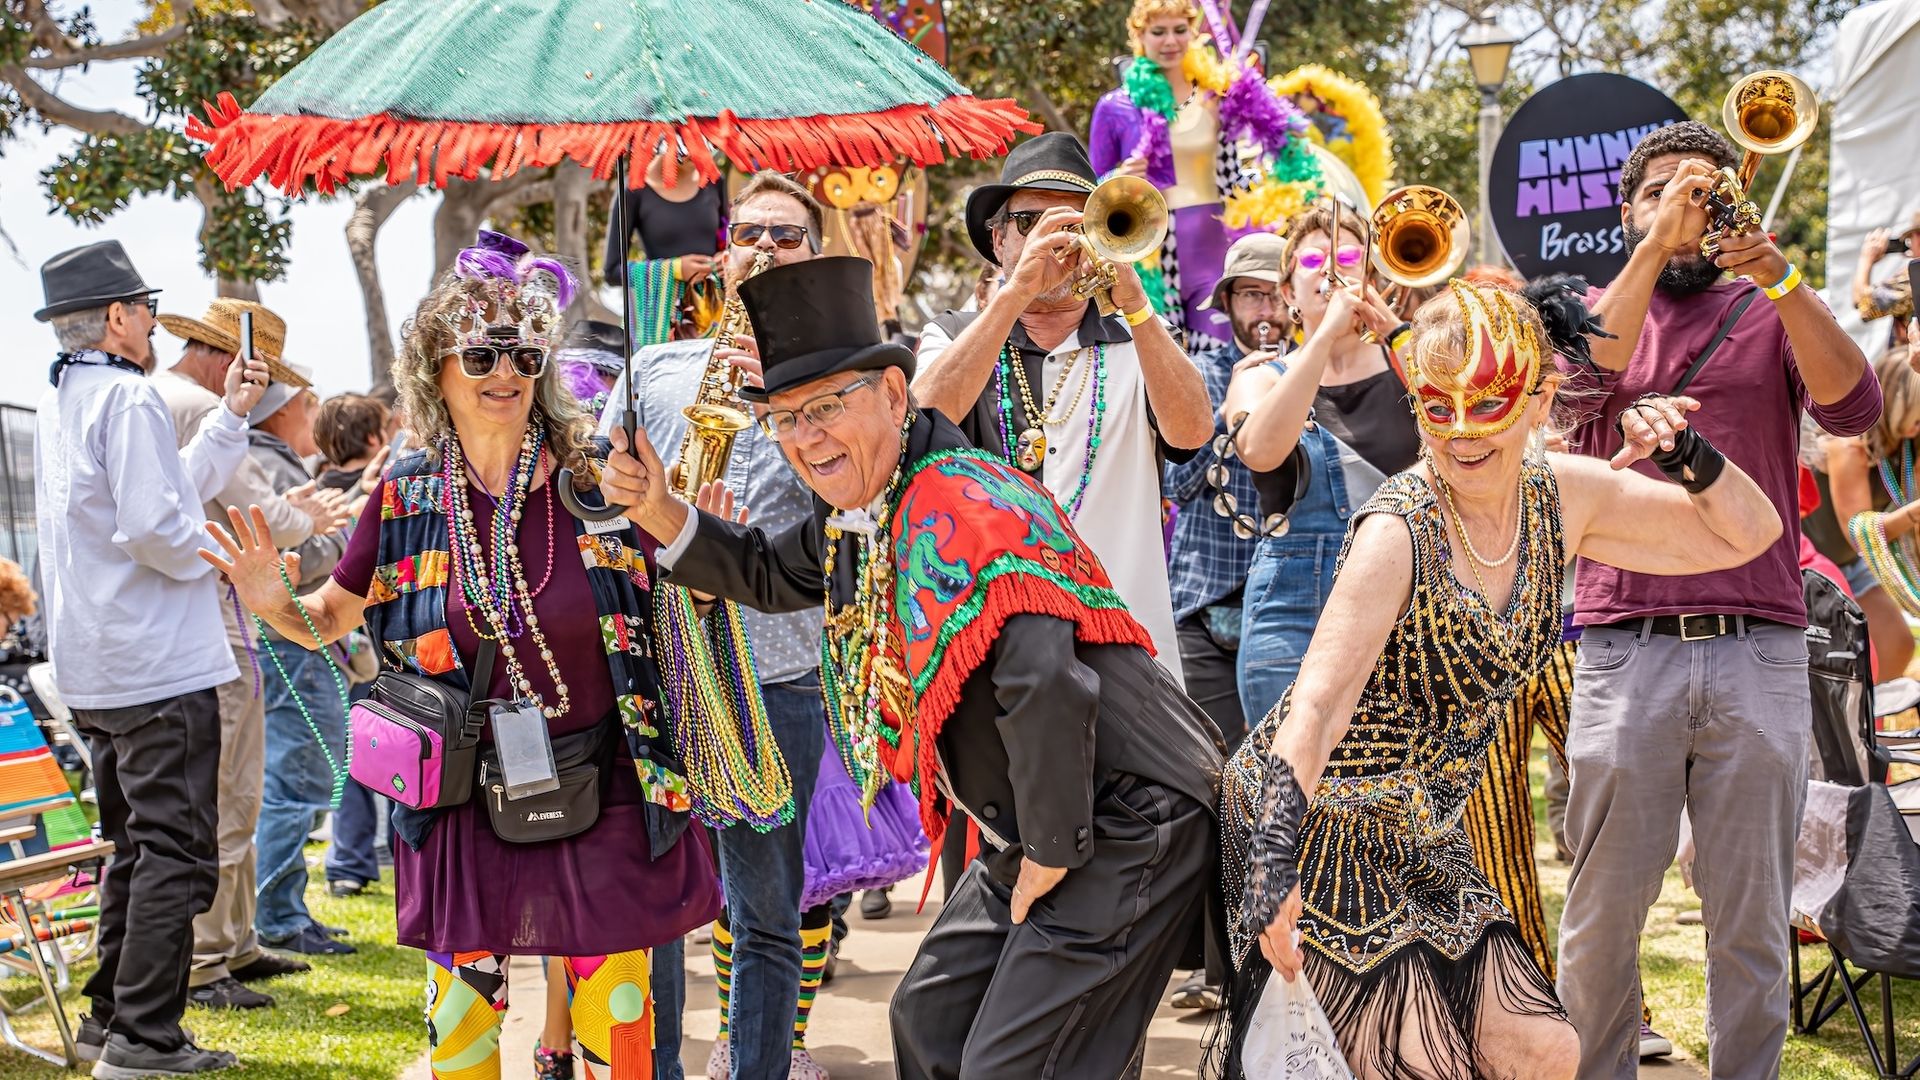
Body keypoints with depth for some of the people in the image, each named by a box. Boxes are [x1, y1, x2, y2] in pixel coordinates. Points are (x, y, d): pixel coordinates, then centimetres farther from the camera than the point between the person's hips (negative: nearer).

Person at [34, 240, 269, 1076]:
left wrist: (231, 414, 19)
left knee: (136, 844, 18)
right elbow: (154, 523, -25)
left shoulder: (60, 403, 16)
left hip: (94, 668, 10)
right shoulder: (128, 396, -14)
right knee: (177, 851, -6)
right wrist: (212, 555, -7)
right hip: (159, 663, -10)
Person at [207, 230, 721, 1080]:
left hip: (602, 796, -1)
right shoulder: (407, 497, -1)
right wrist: (274, 605, -8)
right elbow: (331, 618, 12)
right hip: (464, 807, 2)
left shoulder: (597, 476, -7)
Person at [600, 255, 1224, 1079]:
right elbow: (769, 576, 24)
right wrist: (655, 508, 9)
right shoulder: (858, 515, 5)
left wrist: (1049, 859, -22)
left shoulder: (965, 512, -24)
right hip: (1030, 838, 10)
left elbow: (1045, 687, -34)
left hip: (1121, 832, -10)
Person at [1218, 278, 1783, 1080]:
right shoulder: (1398, 531, -22)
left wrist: (1687, 456, -14)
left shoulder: (1563, 497, -3)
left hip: (1423, 843, 7)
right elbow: (1317, 705, -31)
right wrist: (1273, 868, -43)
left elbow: (1746, 536, 6)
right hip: (1316, 824, -7)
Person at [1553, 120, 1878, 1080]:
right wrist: (1656, 248, -16)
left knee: (1751, 919, 6)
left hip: (1758, 649, 1)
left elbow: (1852, 407, -5)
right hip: (1624, 647, 0)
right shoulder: (1594, 308, 13)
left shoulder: (1770, 315, 13)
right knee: (1603, 913, 3)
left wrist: (1780, 279, -16)